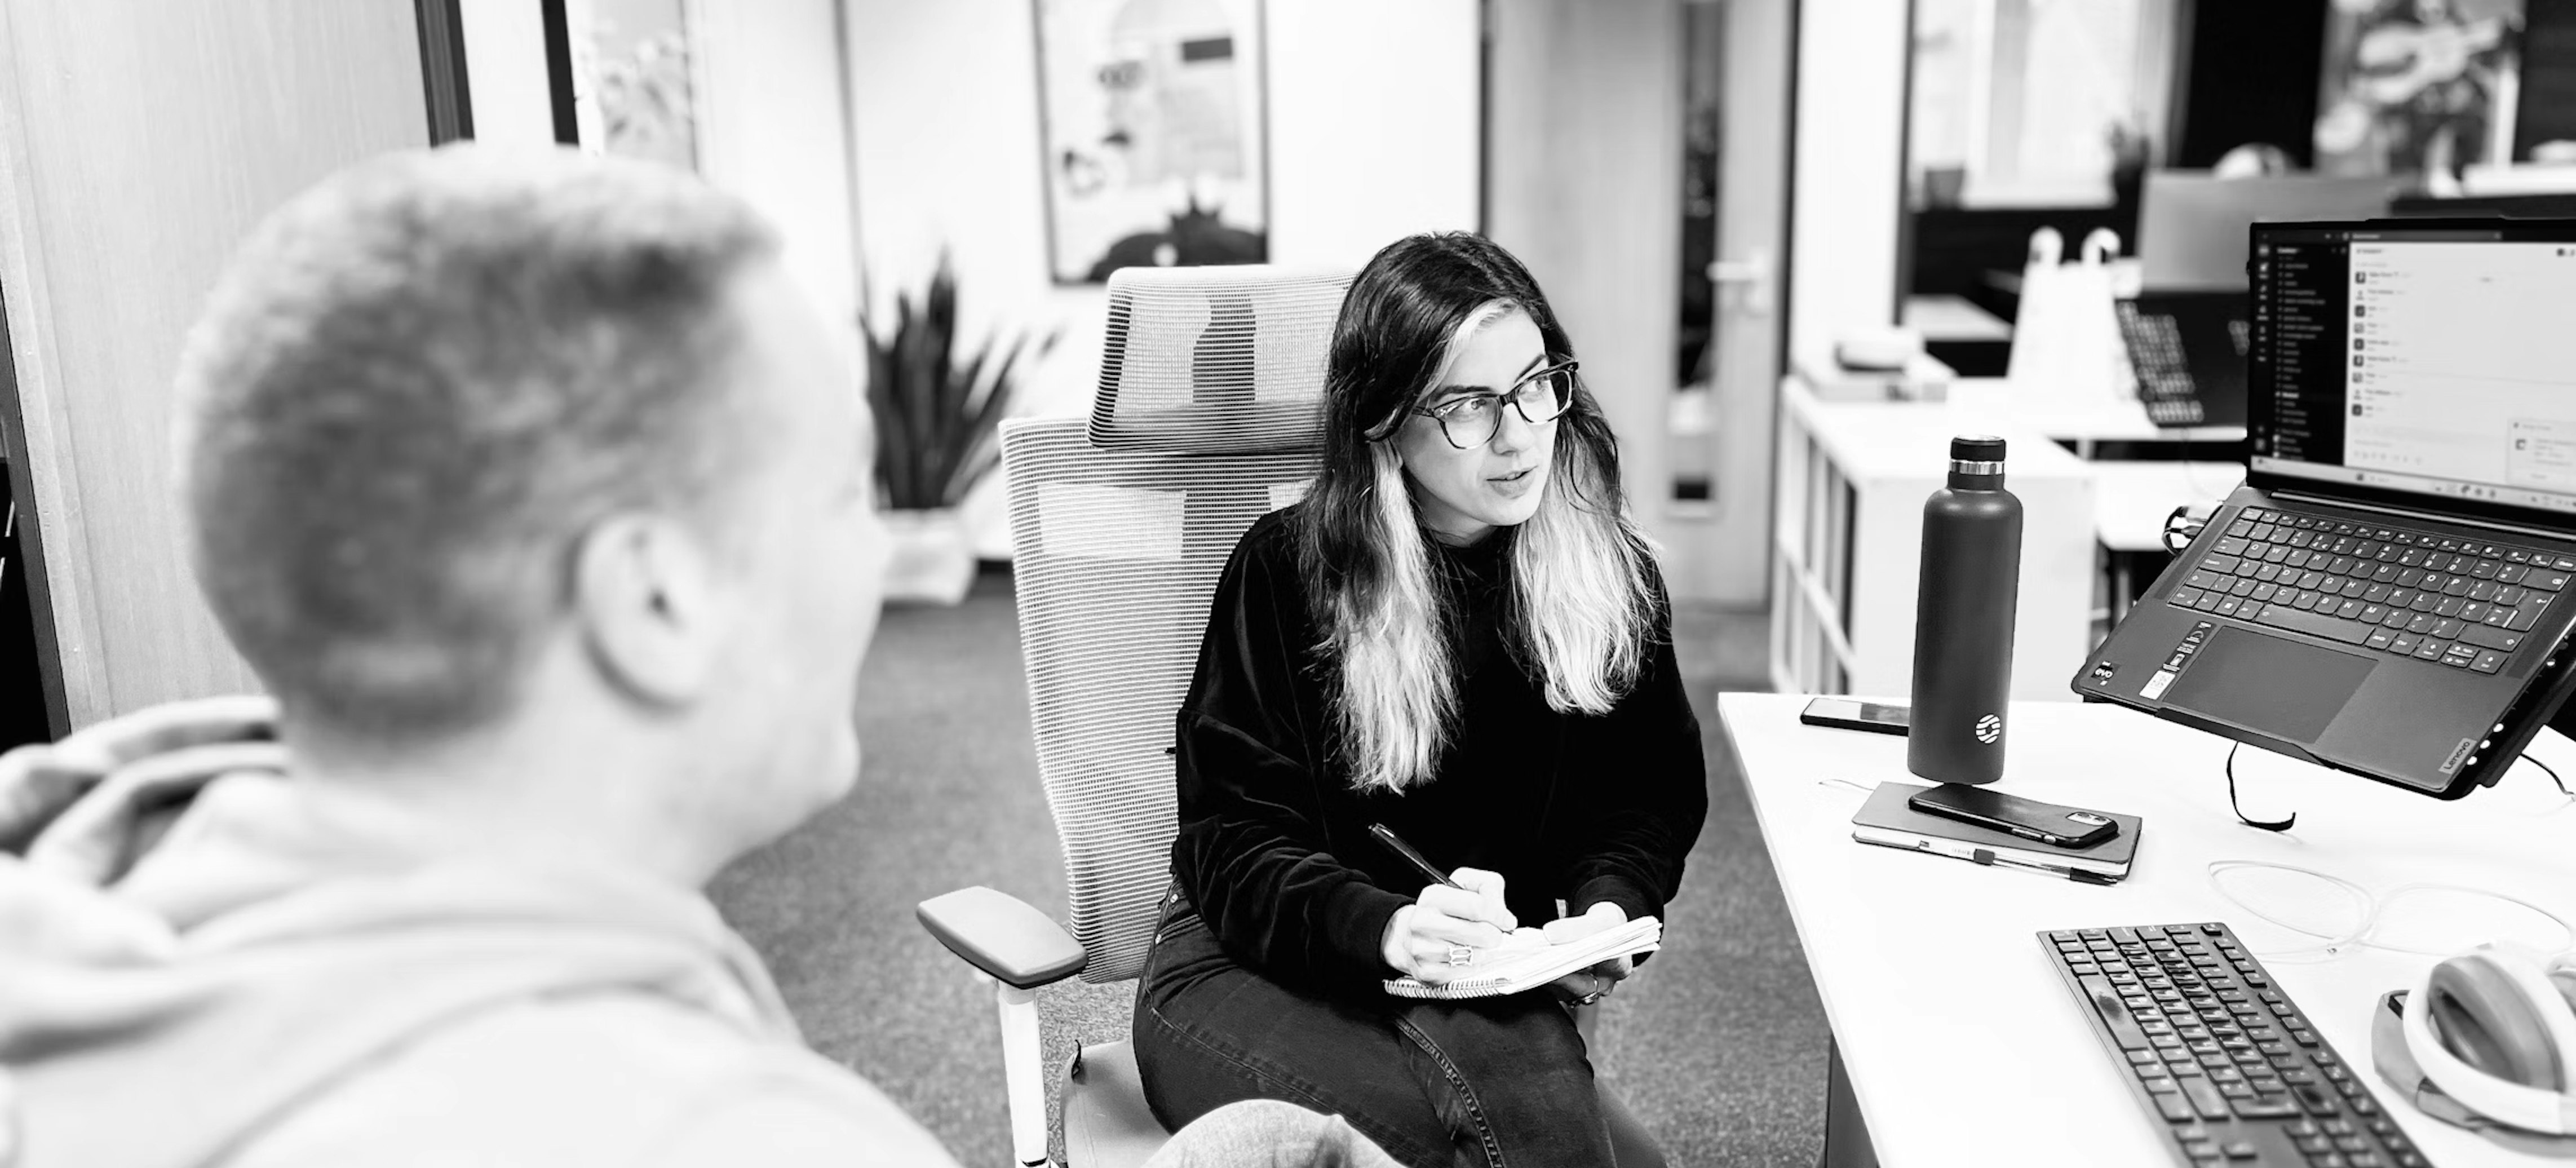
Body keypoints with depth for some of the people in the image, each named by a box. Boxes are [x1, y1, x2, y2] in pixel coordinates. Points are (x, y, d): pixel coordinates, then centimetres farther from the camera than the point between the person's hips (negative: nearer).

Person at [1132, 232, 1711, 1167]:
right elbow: (1235, 843, -8)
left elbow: (1650, 795, 11)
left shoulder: (1610, 575, 2)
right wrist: (1384, 927, -27)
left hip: (1493, 974, 3)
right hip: (1255, 960, -3)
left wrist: (1607, 905, -12)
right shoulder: (1284, 572, -8)